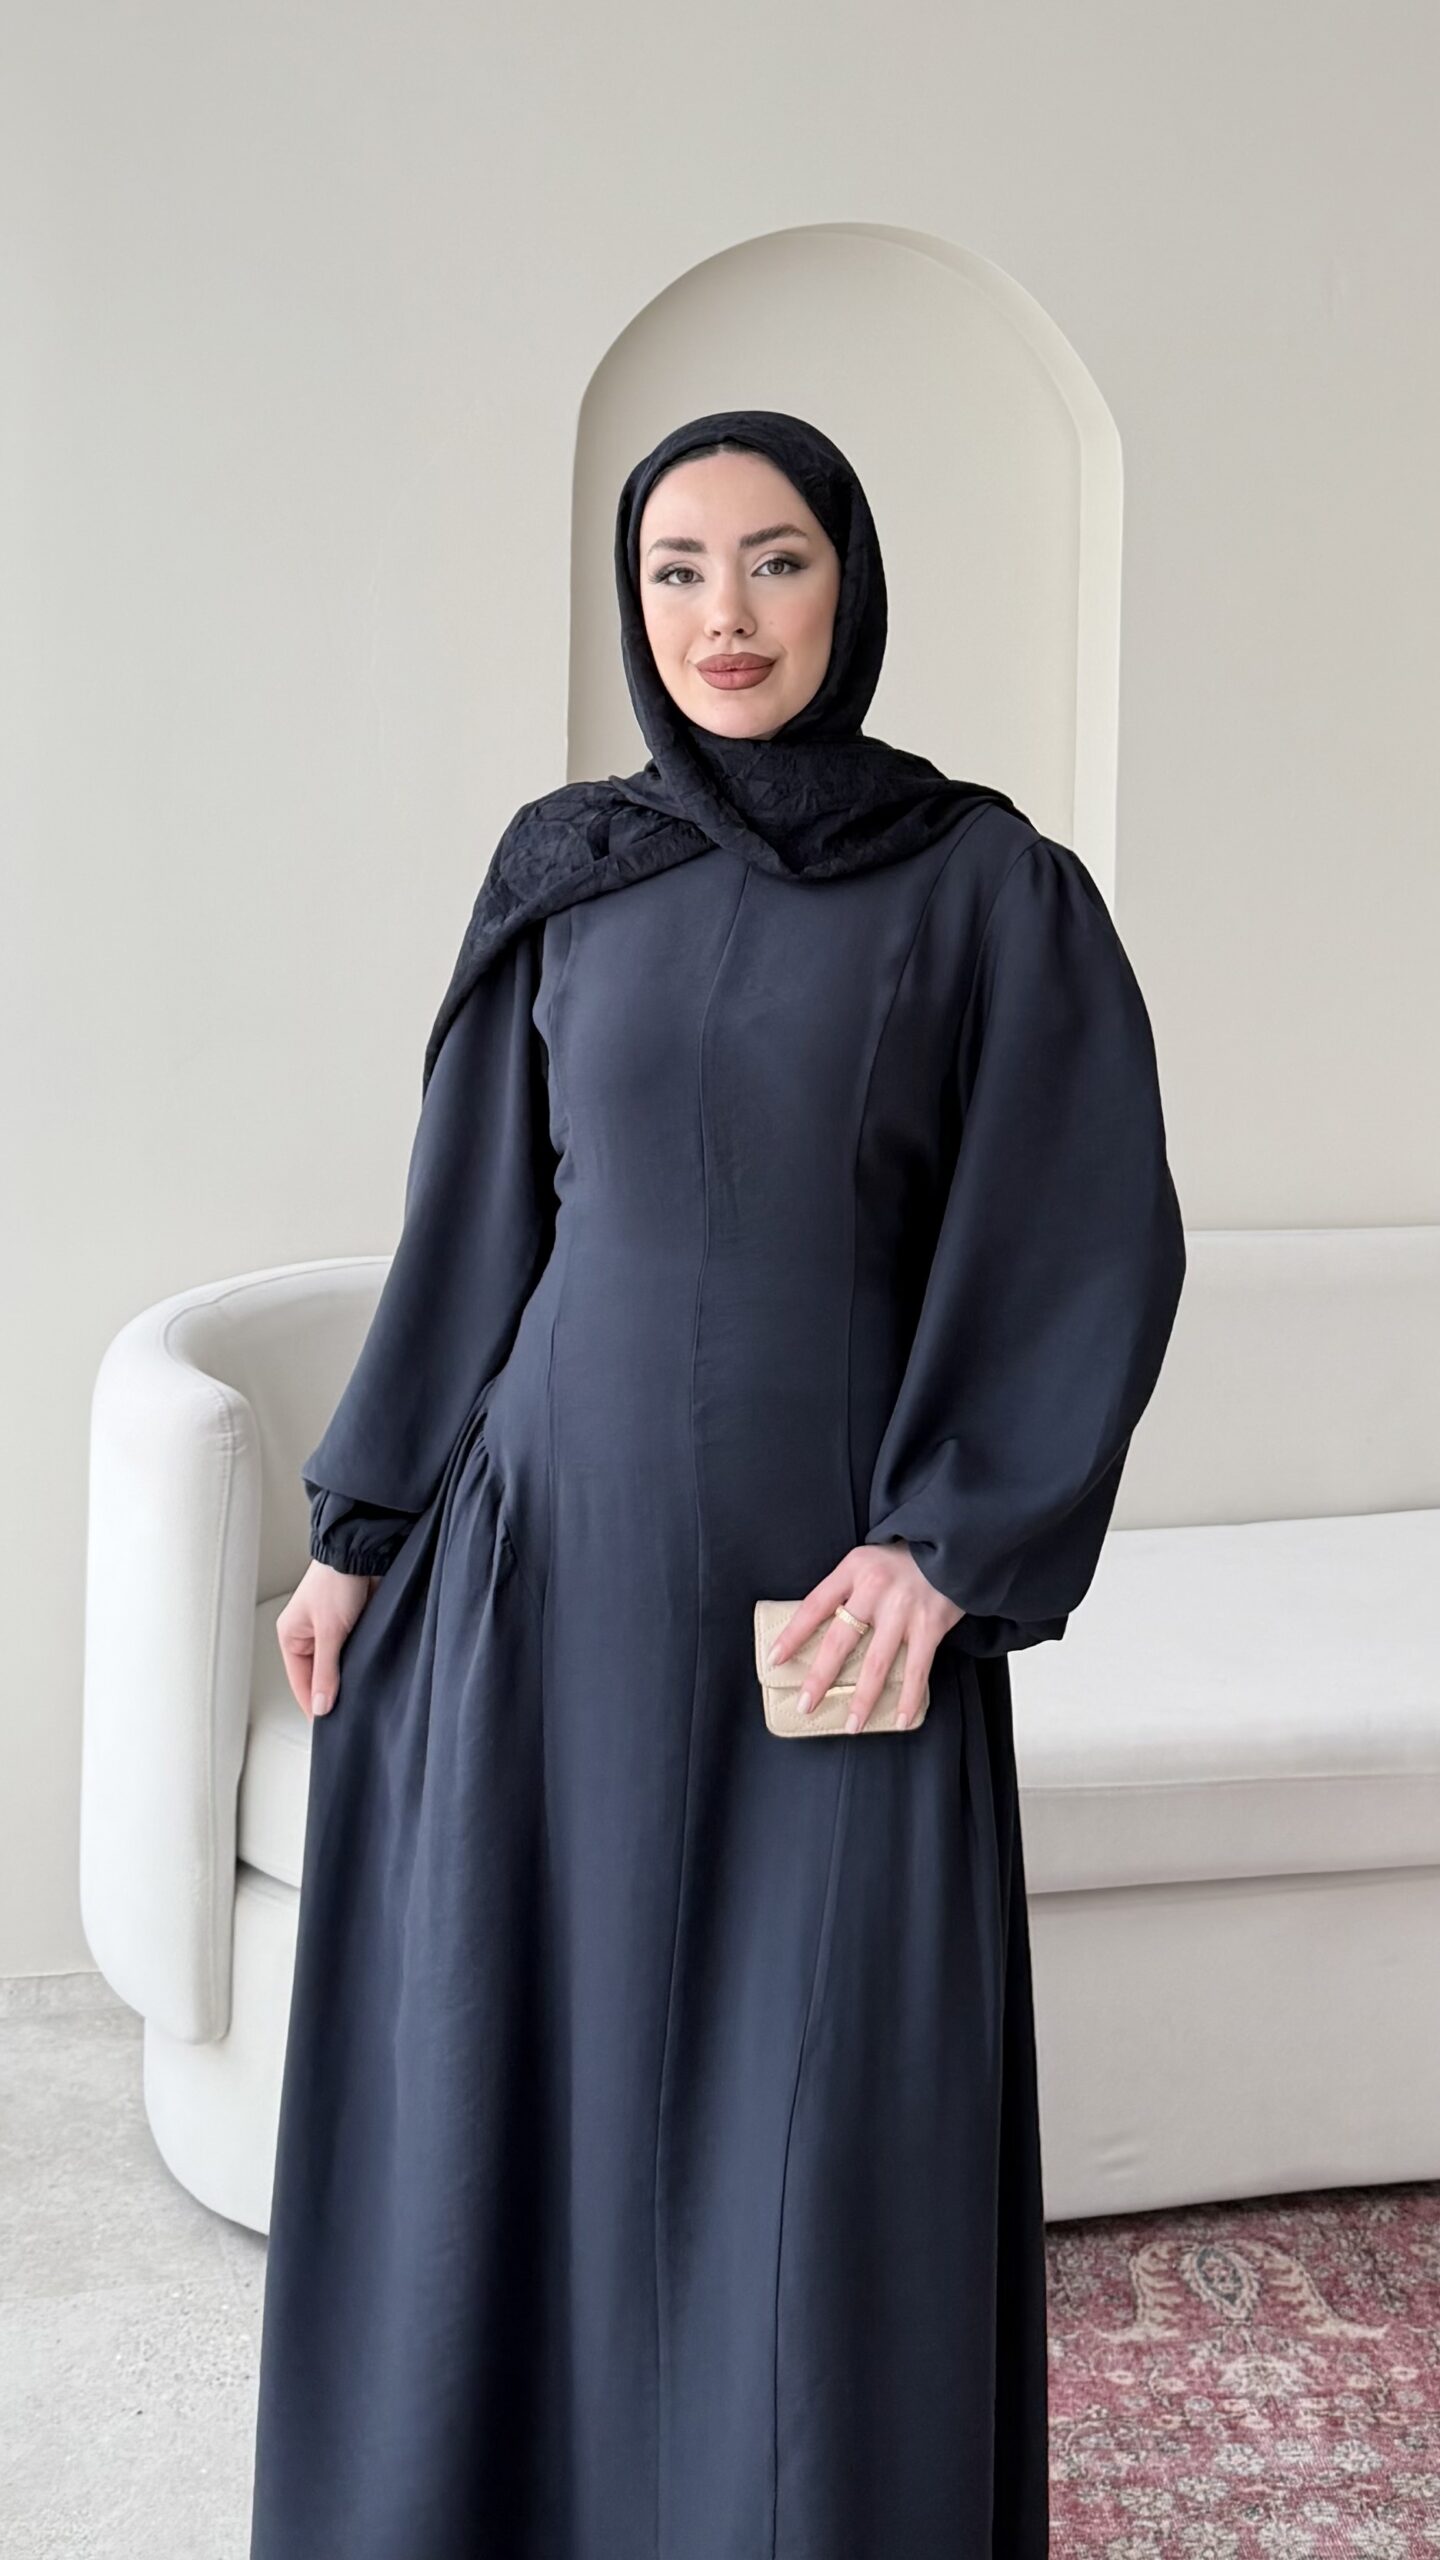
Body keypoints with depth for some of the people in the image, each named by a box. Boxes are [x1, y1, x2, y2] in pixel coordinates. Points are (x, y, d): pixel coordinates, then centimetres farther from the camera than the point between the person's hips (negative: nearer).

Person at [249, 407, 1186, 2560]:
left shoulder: (987, 884, -2)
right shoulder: (564, 874, 6)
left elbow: (1093, 1236, -5)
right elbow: (480, 1220, 10)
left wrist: (951, 1543, -15)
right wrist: (365, 1529, 7)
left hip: (835, 1579, -2)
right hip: (560, 1554, 3)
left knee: (826, 2131, -2)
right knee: (517, 2084, 8)